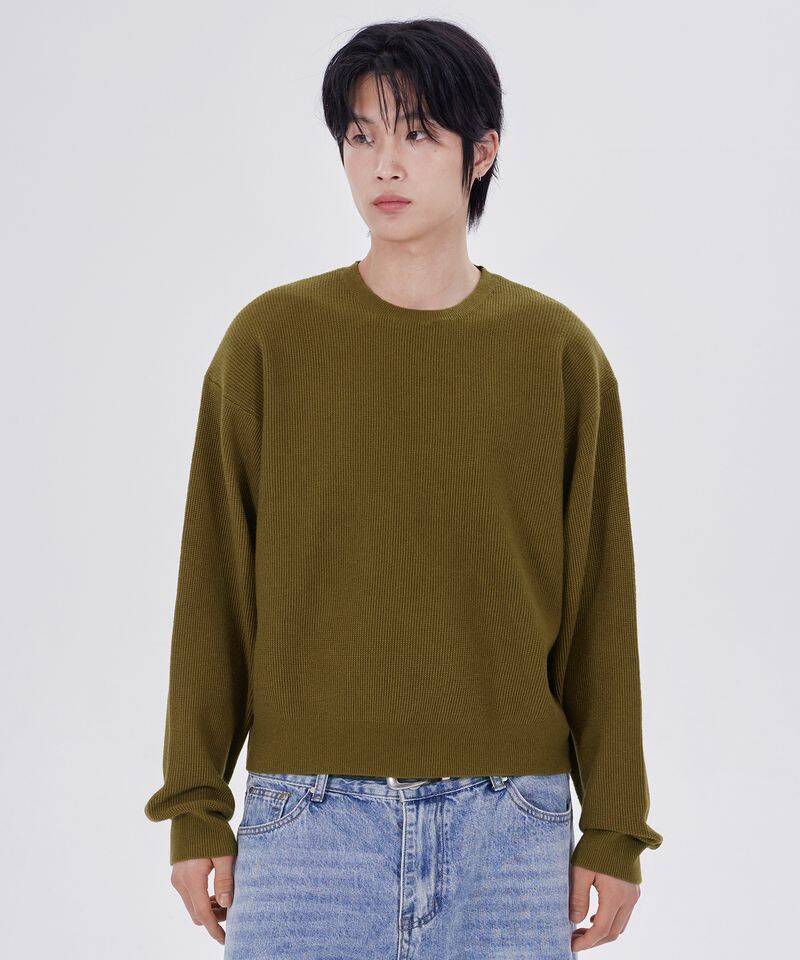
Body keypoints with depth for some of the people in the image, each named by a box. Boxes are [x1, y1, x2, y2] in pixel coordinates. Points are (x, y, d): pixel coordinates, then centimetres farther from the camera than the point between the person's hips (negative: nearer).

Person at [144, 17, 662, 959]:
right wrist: (196, 811, 2)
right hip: (309, 812, 0)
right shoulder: (269, 340, 2)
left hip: (511, 824, 1)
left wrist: (613, 830, 3)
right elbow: (215, 587, 4)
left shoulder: (560, 353, 4)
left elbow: (598, 603, 5)